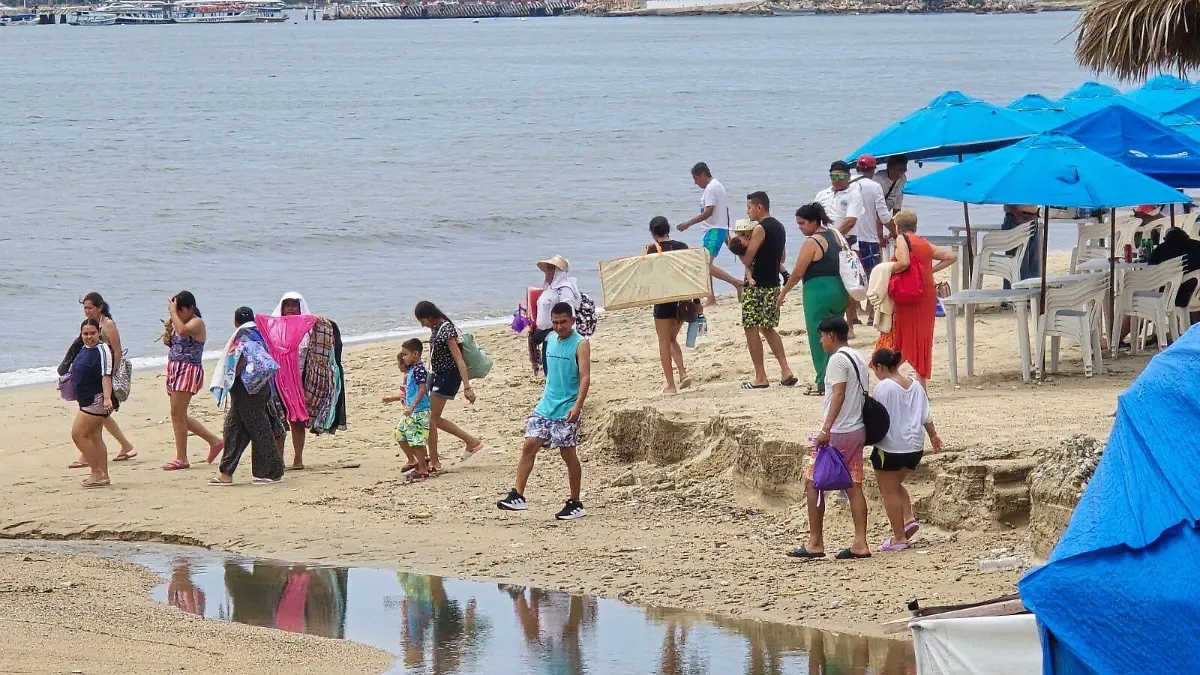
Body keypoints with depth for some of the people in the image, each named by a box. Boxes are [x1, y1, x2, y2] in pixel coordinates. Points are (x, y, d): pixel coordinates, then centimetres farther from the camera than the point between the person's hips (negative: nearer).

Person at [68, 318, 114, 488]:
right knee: (95, 437, 11)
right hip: (87, 402, 10)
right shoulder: (84, 350, 13)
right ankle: (103, 476, 15)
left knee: (78, 434, -12)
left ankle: (97, 472, -6)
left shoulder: (102, 350, -15)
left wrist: (107, 398, -32)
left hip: (97, 401, -10)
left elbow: (106, 375, -24)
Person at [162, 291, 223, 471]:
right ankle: (214, 441, 22)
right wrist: (167, 330, 4)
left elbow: (182, 330, -32)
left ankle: (181, 459, -4)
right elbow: (169, 343, 24)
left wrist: (172, 311, -21)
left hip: (188, 371, -10)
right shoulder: (181, 323, 14)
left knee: (177, 414, -10)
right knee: (179, 416, 13)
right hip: (175, 369, 10)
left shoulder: (197, 323, -11)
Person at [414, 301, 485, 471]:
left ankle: (434, 462, 1)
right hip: (438, 375, 10)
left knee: (430, 418, -7)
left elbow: (459, 359, -24)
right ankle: (472, 442, 17)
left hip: (448, 375, -10)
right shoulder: (435, 328, 8)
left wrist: (467, 387, -29)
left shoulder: (446, 329, -20)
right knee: (434, 419, 11)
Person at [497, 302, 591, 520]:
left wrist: (577, 406, -29)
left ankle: (575, 504, 11)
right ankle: (517, 496, -8)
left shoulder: (580, 344, -9)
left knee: (568, 454, 1)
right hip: (545, 405, 6)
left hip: (567, 410, -6)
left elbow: (585, 377, -18)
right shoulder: (551, 341, 12)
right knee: (529, 445, -6)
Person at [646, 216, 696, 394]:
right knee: (672, 339, 20)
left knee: (664, 342, 6)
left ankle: (670, 385, 4)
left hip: (663, 299, -4)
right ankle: (683, 372, -1)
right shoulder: (682, 247, 4)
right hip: (683, 298, 4)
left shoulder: (652, 249, -8)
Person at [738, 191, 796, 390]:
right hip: (774, 283, 9)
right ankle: (785, 371, 10)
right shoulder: (779, 227, 12)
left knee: (751, 328, -1)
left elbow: (747, 259, -16)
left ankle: (760, 377, -1)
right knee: (768, 328, 18)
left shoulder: (759, 229, -15)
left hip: (757, 285, -9)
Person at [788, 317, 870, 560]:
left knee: (812, 482, -1)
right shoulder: (858, 359, 16)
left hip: (838, 433, -9)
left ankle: (815, 543, -2)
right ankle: (860, 544, 2)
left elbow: (839, 393, -23)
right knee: (853, 486, 7)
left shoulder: (837, 359, -12)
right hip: (857, 431, 9)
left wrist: (827, 428, -30)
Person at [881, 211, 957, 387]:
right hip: (928, 296, 6)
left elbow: (904, 262, -20)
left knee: (891, 339, -1)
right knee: (922, 339, 12)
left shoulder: (902, 239, -4)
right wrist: (931, 270, 14)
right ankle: (922, 384, 13)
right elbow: (951, 256, 17)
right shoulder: (926, 244, 15)